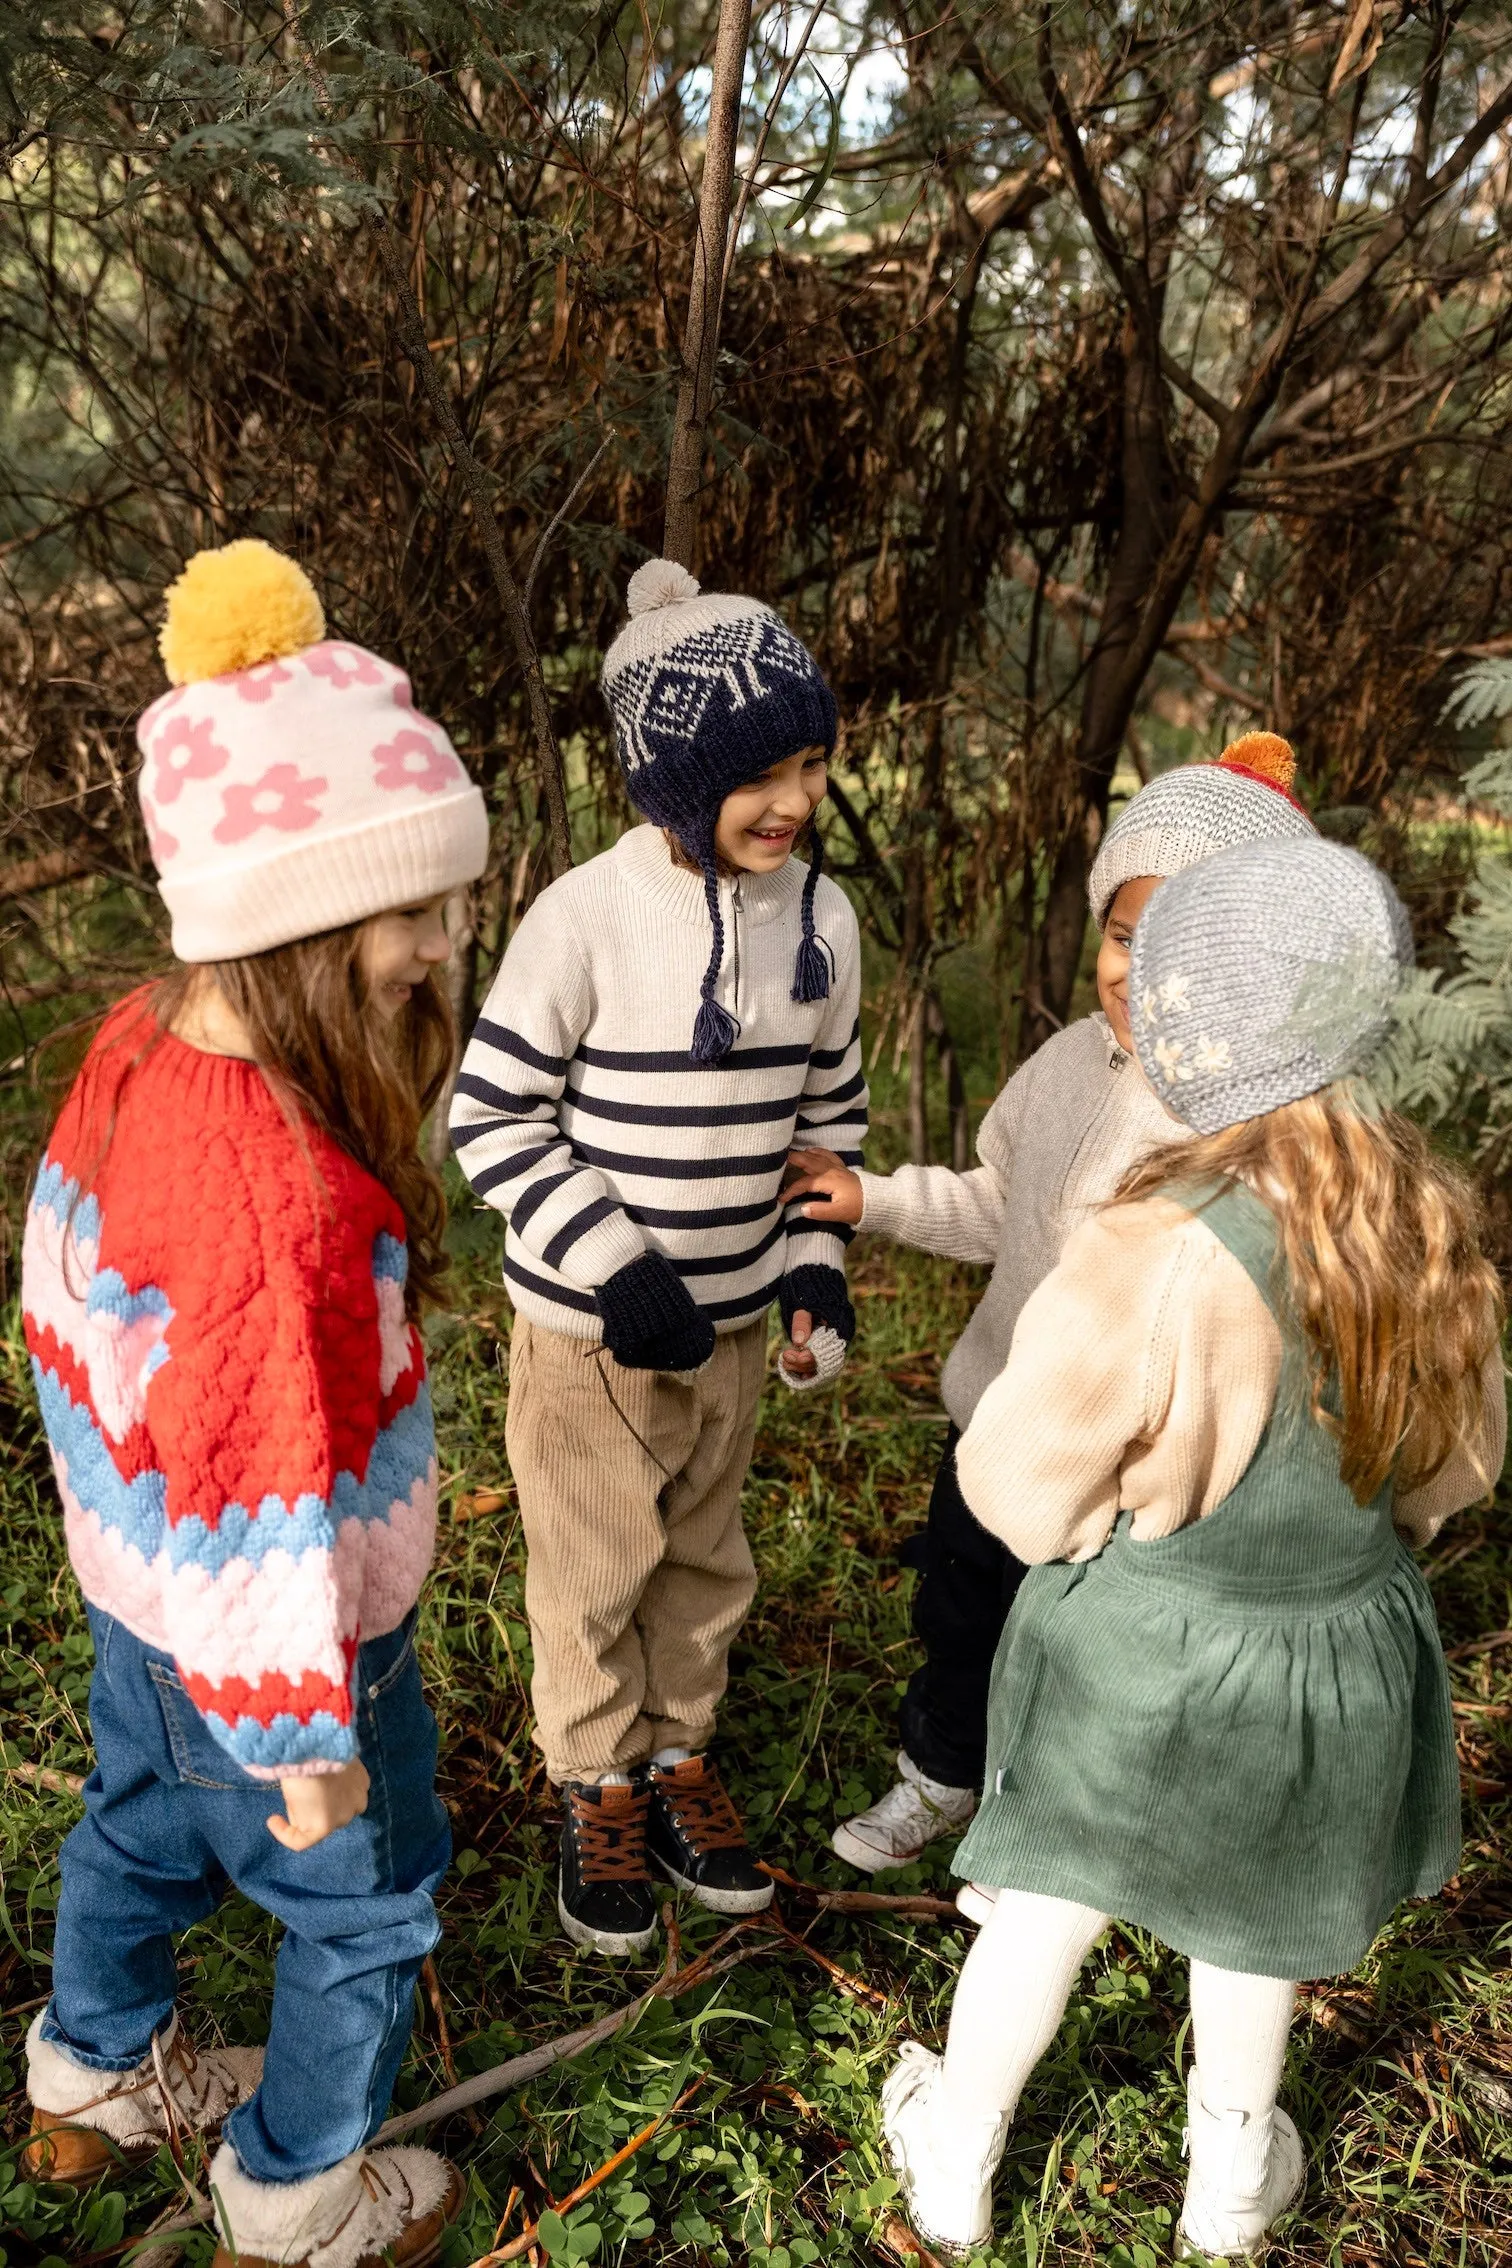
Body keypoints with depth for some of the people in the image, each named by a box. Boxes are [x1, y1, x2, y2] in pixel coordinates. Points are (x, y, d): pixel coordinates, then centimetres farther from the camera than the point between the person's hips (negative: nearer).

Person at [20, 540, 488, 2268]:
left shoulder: (136, 1041, -11)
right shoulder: (272, 1187, -39)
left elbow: (67, 1305, 3)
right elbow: (266, 1505, -31)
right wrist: (308, 1744, -17)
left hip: (133, 1581, 8)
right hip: (255, 1633, -8)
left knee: (147, 1824, 32)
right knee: (363, 1906, 18)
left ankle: (94, 2081, 60)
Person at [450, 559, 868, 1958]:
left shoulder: (823, 919, -3)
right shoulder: (589, 919, -20)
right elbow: (491, 1117, -16)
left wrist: (817, 1265, -1)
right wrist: (615, 1273, -20)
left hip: (736, 1317, 5)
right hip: (588, 1322, -4)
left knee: (708, 1554, 20)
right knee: (598, 1569, 11)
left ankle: (682, 1752, 43)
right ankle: (598, 1788, 34)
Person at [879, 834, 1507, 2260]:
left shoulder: (1154, 1260, -33)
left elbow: (1016, 1486, -20)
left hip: (1145, 1660, -4)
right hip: (1344, 1655, 4)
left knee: (1048, 1906, 20)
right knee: (1251, 1923, 28)